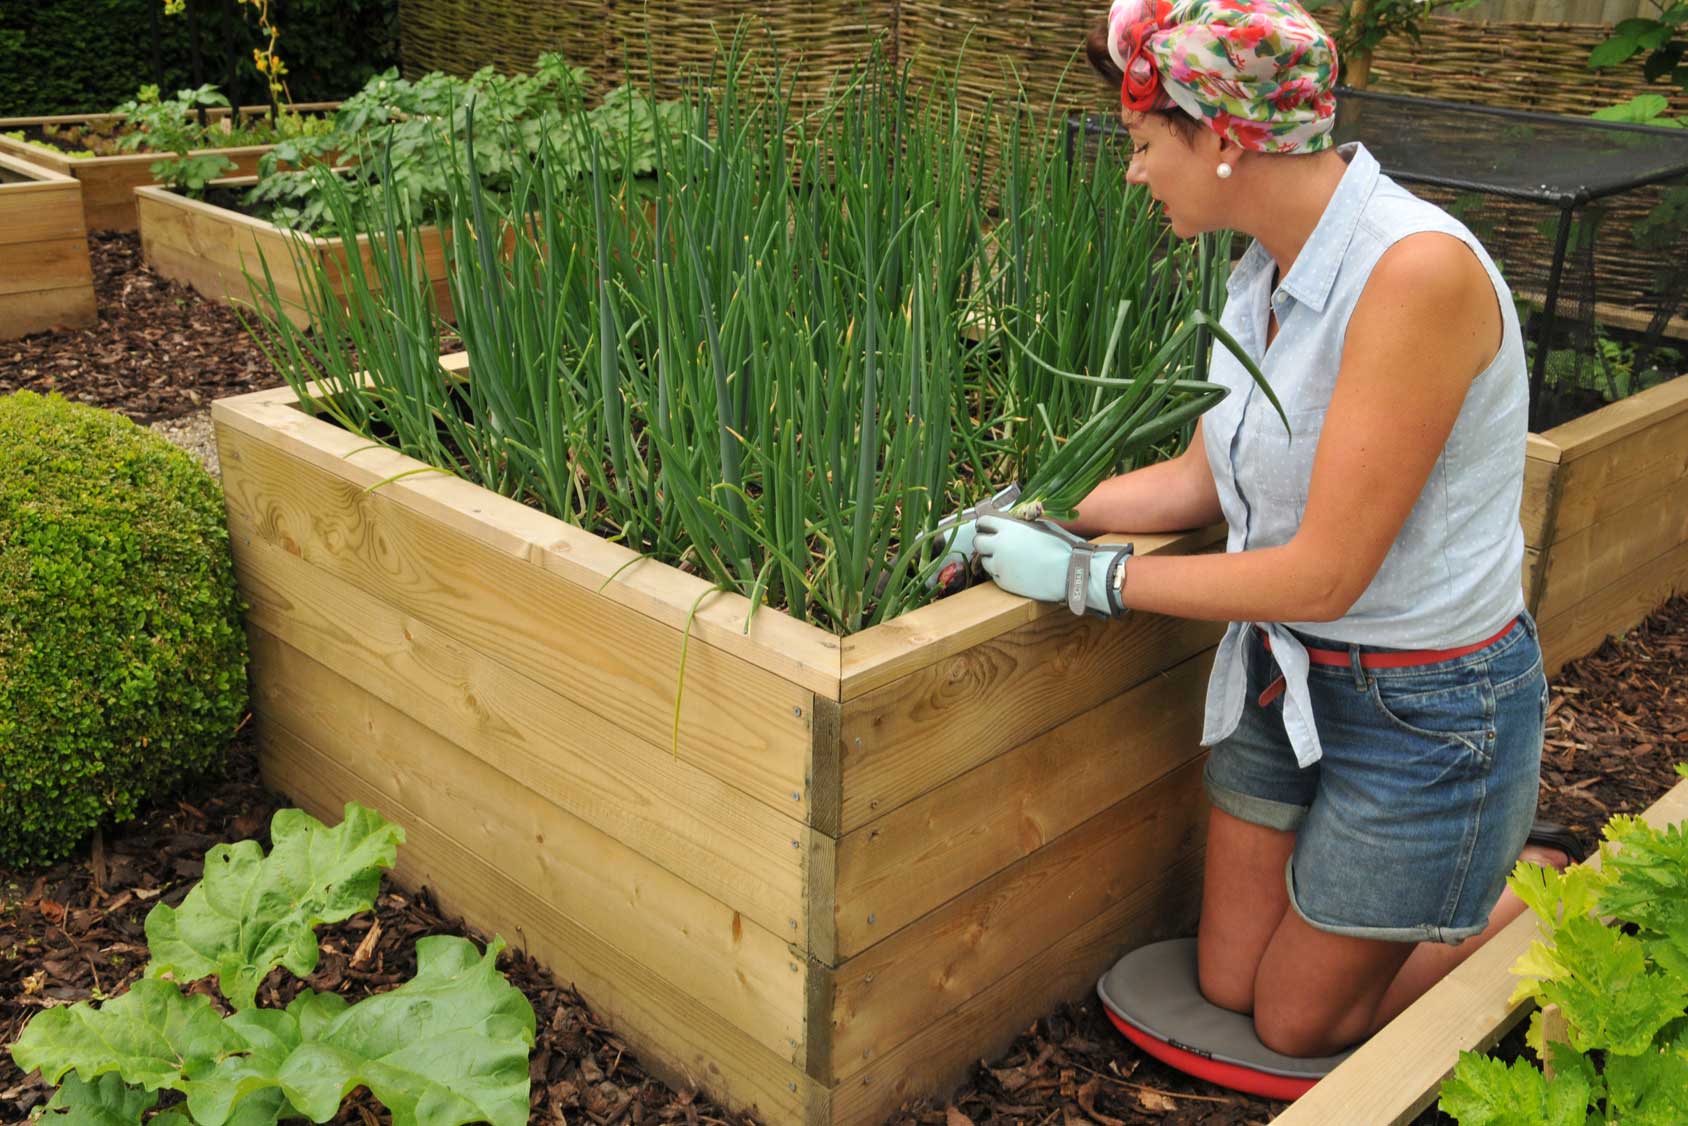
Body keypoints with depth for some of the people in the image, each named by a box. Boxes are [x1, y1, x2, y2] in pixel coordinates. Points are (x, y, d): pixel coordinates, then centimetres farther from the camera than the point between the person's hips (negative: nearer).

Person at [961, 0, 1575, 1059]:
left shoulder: (1419, 270, -28)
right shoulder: (1269, 276, -3)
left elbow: (1323, 573, -27)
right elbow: (1202, 480, 8)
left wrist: (1090, 578, -19)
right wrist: (1032, 518, -1)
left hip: (1424, 707, -7)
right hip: (1284, 673, 7)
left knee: (1297, 1023, 12)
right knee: (1228, 983, 18)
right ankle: (1459, 865, 36)